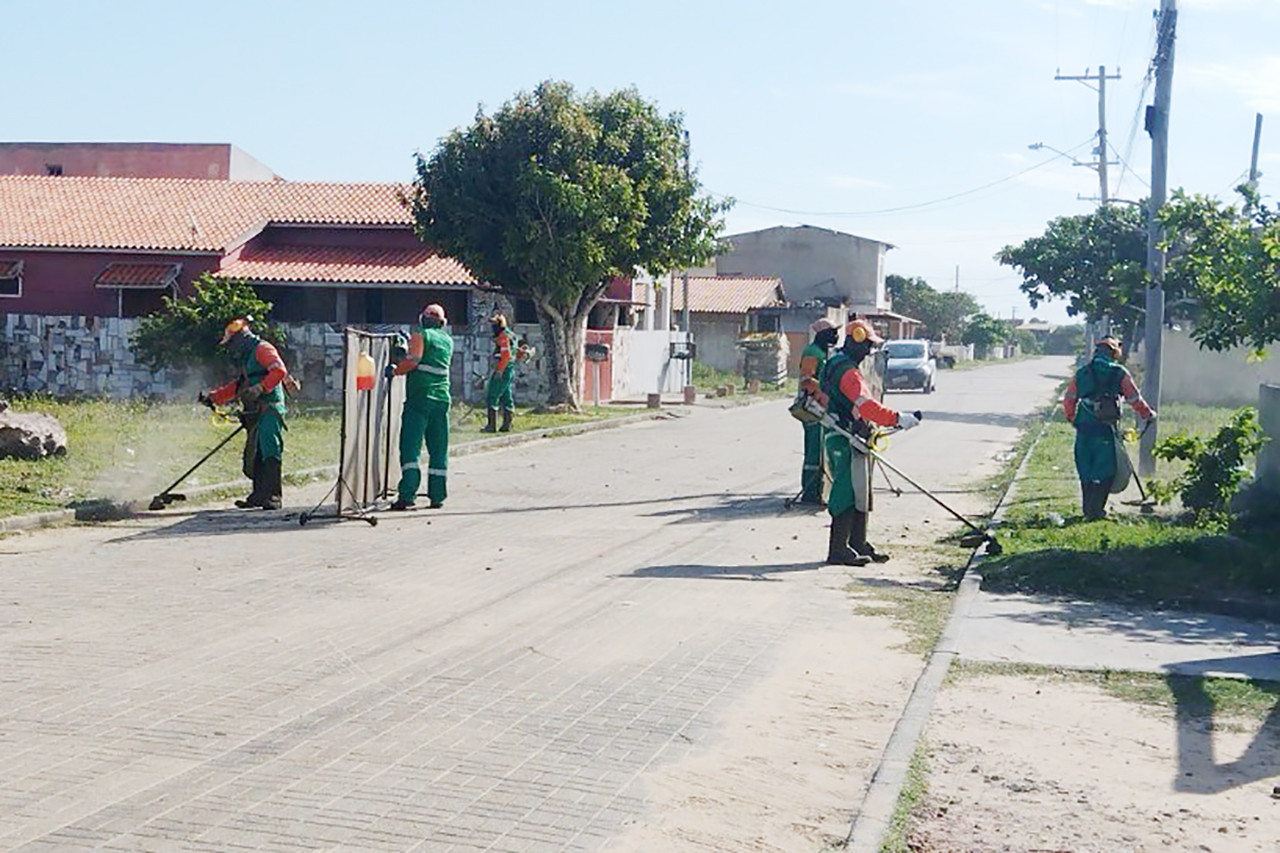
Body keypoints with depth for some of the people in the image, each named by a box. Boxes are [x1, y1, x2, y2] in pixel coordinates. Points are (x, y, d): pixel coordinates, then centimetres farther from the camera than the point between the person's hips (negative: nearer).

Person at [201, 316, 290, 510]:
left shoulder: (262, 349, -4)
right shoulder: (247, 358, 28)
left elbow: (279, 371, -19)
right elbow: (238, 386, 36)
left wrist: (260, 388, -28)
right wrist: (213, 396, 33)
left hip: (269, 410, -10)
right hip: (256, 414, 10)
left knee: (270, 453, -16)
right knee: (254, 456, 6)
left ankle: (272, 496, -21)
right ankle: (259, 495, 8)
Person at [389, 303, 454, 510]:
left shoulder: (421, 335, -1)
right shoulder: (448, 340, 17)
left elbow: (412, 361, -12)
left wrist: (394, 370, 4)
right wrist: (409, 342, 28)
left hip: (419, 398, -5)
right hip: (442, 398, 5)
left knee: (410, 446, -7)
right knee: (438, 449, 9)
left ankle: (407, 494, -15)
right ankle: (437, 496, 9)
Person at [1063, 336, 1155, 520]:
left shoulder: (1081, 373, 8)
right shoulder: (1119, 373, -2)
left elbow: (1068, 401, 12)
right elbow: (1135, 400, 4)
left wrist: (1073, 419, 28)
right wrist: (1148, 415, 20)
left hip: (1084, 428, 4)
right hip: (1106, 429, -4)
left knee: (1086, 470, 13)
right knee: (1105, 470, 4)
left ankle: (1088, 509, 18)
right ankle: (1096, 510, -1)